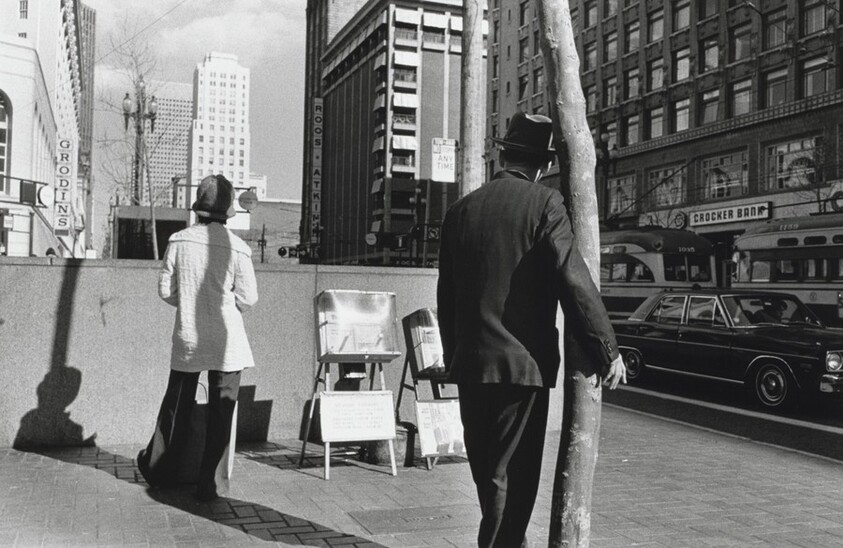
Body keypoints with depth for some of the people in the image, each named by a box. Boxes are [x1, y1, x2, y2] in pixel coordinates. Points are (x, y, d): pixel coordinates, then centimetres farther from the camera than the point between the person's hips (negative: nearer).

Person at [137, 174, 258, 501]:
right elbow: (248, 299, -6)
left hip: (186, 338, 3)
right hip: (226, 340, -3)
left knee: (177, 406, 19)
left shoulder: (179, 241, -5)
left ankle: (160, 470, 34)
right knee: (221, 412, 7)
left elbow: (165, 290, 0)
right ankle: (210, 483, 11)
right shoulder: (237, 248, -12)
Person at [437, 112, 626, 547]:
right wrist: (608, 349, -6)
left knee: (486, 473, 18)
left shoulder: (460, 210, 8)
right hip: (523, 363, -5)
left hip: (470, 364, 5)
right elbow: (574, 281, -15)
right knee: (512, 476, 5)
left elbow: (446, 295, 12)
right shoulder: (544, 204, -7)